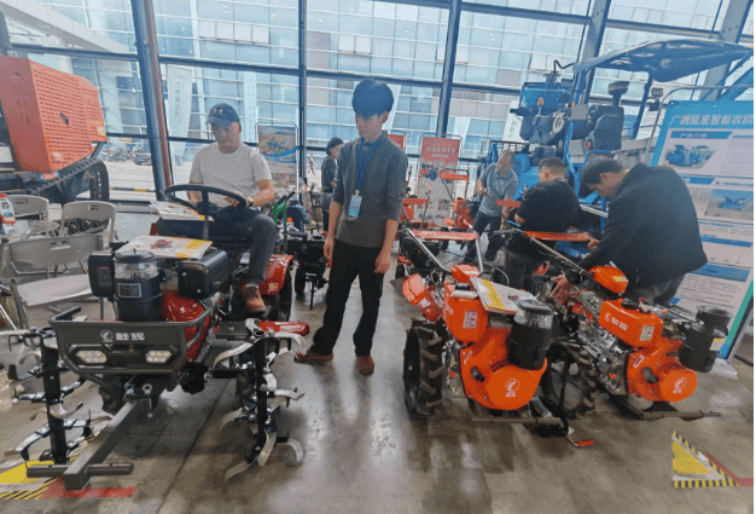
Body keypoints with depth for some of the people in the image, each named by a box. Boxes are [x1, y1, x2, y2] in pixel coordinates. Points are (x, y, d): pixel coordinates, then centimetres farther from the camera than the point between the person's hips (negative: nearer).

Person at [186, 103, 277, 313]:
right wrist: (195, 203, -1)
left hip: (243, 215, -3)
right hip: (211, 216, 3)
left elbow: (269, 192, -9)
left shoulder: (253, 158, 5)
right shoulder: (203, 155, 17)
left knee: (267, 225, -37)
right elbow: (193, 186, 24)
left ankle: (253, 285, -35)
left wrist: (248, 200, -30)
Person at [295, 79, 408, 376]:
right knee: (335, 296, 13)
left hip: (374, 244, -3)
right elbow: (338, 196, 8)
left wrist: (386, 250, -12)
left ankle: (363, 351, 32)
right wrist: (330, 235, 6)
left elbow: (394, 207, -10)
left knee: (370, 302, 12)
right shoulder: (348, 151, 5)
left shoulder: (395, 156, -8)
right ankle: (323, 348, 31)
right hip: (345, 240, 4)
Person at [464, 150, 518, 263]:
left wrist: (503, 221, -40)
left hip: (498, 214, -5)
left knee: (494, 240, 4)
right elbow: (480, 179, 9)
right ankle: (468, 259, 30)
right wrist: (480, 188, -14)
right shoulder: (492, 168, -8)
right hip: (483, 209, 5)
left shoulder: (512, 180, -23)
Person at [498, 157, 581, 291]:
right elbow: (573, 224, 16)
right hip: (543, 252, 7)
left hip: (521, 248, -7)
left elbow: (520, 218, -21)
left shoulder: (541, 189, -18)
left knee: (513, 287, 6)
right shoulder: (573, 196, 4)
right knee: (526, 284, 27)